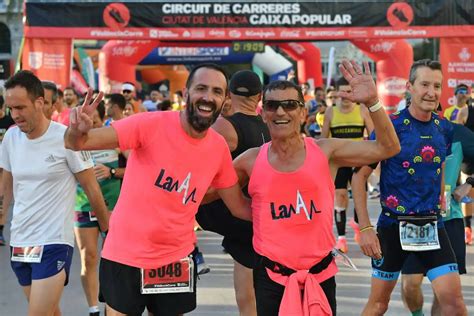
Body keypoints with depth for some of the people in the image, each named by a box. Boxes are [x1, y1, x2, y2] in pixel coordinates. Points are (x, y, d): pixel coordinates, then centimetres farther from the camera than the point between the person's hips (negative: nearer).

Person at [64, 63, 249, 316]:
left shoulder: (219, 148, -2)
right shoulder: (151, 124, -16)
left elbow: (238, 205, 11)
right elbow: (77, 143, -20)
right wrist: (77, 131, -42)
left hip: (177, 260, 4)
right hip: (125, 256, -4)